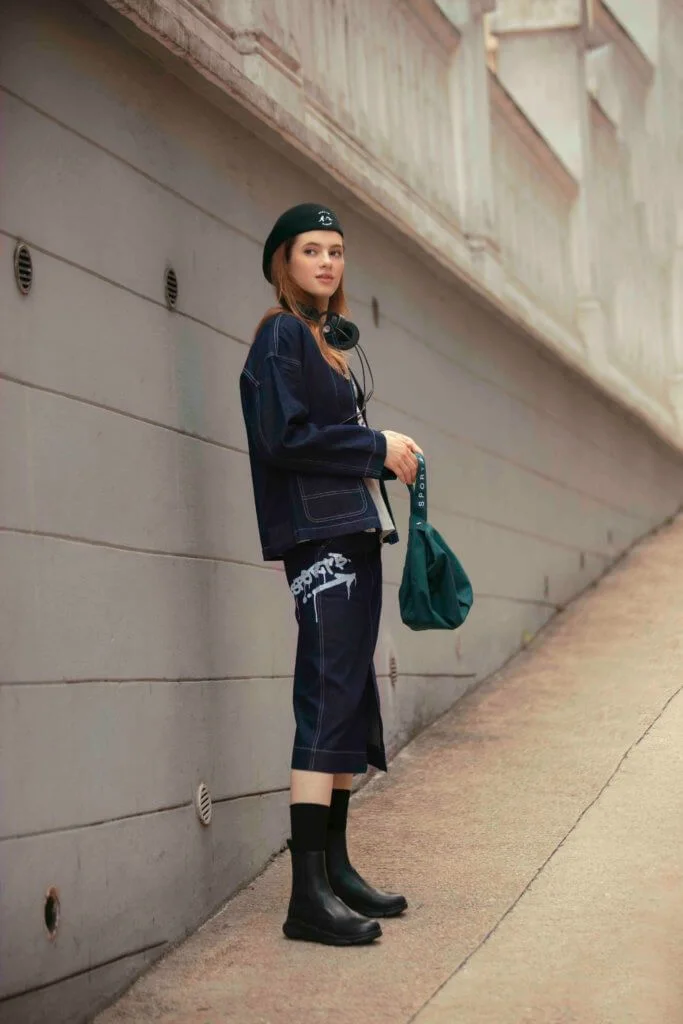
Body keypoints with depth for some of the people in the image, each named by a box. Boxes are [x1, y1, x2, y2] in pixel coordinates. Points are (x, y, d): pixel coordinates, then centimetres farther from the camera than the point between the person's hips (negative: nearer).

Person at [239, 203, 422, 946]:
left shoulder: (328, 338, 21)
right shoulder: (281, 335, -5)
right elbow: (283, 438, -15)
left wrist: (387, 456, 3)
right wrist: (377, 447, -10)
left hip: (354, 531, 9)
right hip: (317, 534, -9)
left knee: (350, 704, 10)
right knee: (328, 703, -14)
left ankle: (334, 869, 16)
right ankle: (308, 895, -15)